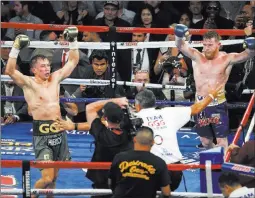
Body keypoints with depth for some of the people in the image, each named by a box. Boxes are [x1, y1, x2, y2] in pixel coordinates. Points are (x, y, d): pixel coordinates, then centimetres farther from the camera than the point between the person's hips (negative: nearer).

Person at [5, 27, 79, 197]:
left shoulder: (55, 78, 11)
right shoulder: (28, 83, -4)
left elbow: (73, 61, 18)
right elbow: (10, 71, -19)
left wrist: (73, 41, 8)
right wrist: (16, 49, -24)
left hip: (59, 132, 6)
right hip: (42, 134, -6)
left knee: (54, 176, 13)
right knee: (47, 177, -13)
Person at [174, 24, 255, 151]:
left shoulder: (227, 59, -6)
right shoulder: (197, 57, 0)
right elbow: (181, 46, -13)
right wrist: (179, 37, -36)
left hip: (218, 105, -3)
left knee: (222, 143, -5)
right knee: (205, 142, 14)